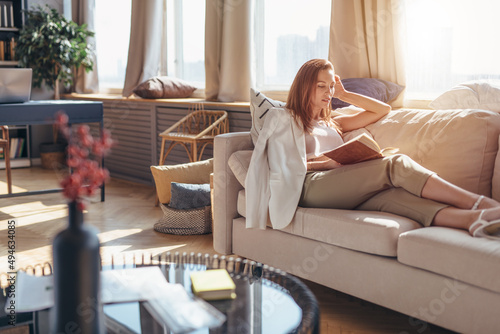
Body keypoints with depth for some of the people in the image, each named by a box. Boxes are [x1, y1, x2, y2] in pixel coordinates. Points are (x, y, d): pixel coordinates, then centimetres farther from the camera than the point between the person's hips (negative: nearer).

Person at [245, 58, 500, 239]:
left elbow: (382, 109, 37)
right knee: (396, 164, -26)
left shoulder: (332, 123, 36)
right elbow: (281, 163, 2)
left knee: (390, 195, -31)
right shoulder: (283, 118, 19)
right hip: (309, 186, -5)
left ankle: (472, 219, -54)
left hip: (345, 192, 6)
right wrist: (325, 162, -7)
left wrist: (343, 94, 32)